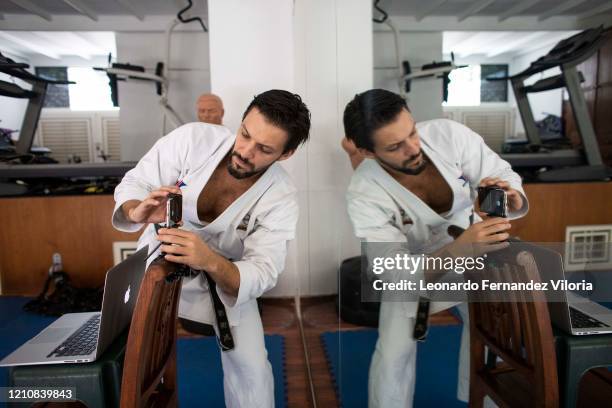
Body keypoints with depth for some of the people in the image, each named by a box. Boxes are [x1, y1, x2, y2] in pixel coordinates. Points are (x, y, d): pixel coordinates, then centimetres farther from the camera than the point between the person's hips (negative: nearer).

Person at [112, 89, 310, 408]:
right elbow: (133, 184, -15)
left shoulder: (281, 198, -24)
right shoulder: (192, 138, -23)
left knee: (251, 366, -6)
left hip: (226, 276, 0)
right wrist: (138, 212, -39)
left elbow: (261, 273, -28)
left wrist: (210, 262, -48)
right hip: (159, 262, 1)